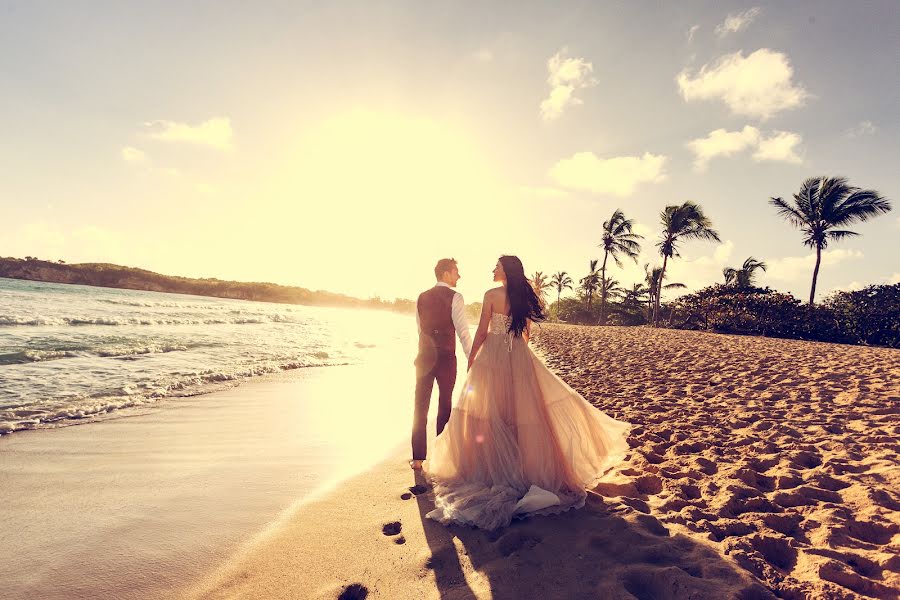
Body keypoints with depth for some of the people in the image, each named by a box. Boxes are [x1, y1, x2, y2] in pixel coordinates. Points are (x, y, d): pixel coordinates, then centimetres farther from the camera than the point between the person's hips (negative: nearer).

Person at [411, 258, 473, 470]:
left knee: (421, 407, 9)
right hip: (447, 358, -3)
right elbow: (462, 331, -14)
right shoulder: (454, 297, -9)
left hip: (425, 358, 4)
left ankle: (418, 459, 10)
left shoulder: (422, 297, 7)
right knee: (444, 407, 11)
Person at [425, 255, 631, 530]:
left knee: (489, 410, 5)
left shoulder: (492, 295, -11)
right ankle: (525, 464, 20)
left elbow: (482, 332, -10)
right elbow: (526, 333, 12)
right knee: (523, 407, 11)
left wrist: (471, 359, 0)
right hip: (519, 357, 5)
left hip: (492, 355, -5)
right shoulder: (524, 297, 5)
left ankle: (489, 466, 13)